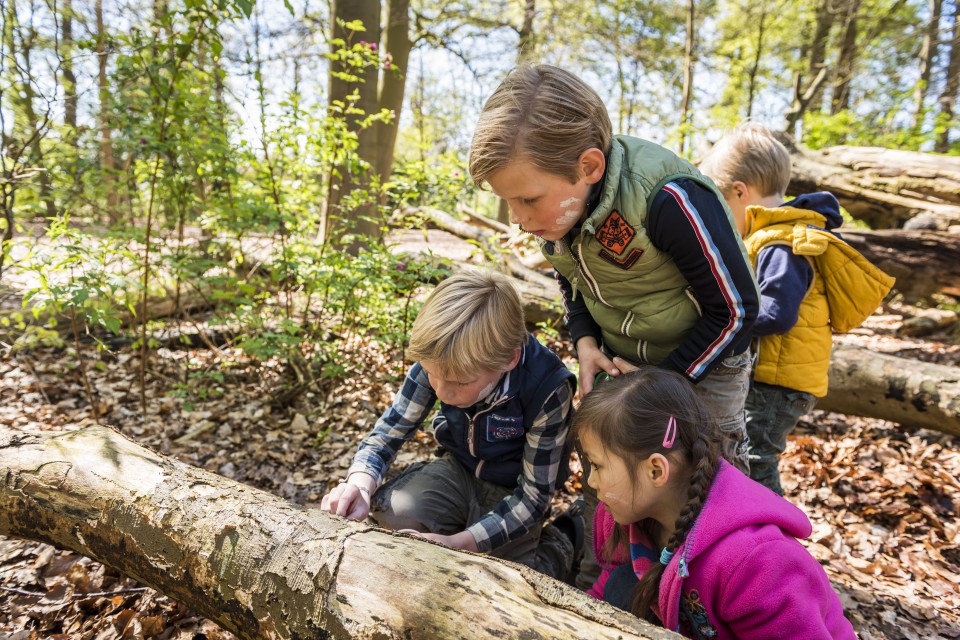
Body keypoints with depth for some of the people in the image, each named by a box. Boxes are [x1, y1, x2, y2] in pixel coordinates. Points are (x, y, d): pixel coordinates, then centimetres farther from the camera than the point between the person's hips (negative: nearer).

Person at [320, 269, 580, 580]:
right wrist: (361, 483, -34)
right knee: (391, 511, -25)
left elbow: (533, 496, -23)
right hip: (458, 471, 3)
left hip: (512, 492, -2)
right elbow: (389, 431, -12)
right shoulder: (437, 361, -23)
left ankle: (561, 543, 11)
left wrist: (458, 542, -35)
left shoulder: (548, 390, -33)